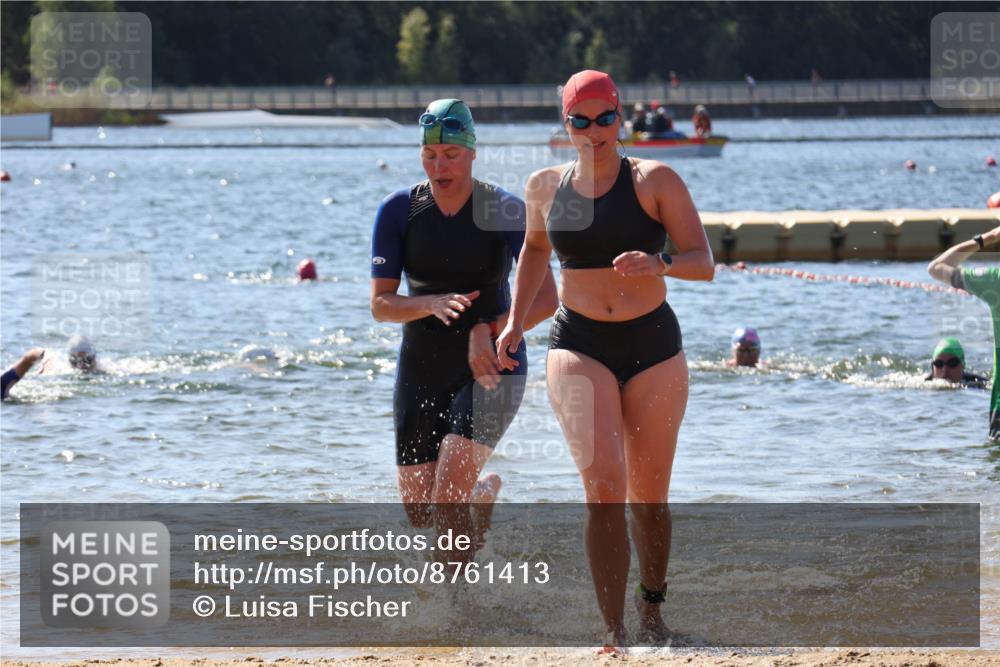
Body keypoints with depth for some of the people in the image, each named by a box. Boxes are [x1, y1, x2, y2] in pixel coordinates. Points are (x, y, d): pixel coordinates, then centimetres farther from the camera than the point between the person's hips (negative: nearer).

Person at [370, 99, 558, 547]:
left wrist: (487, 332, -28)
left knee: (448, 495, -22)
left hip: (491, 368, -3)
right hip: (421, 371, 3)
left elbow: (546, 299, -14)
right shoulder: (398, 211, -4)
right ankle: (484, 491, 39)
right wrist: (433, 305, -26)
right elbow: (380, 305, -6)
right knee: (420, 515, 6)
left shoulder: (504, 211, -11)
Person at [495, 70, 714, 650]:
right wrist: (516, 321, 20)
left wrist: (658, 264, -30)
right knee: (604, 484, -18)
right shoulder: (546, 187, 6)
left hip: (653, 343, 0)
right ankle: (614, 632, -21)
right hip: (579, 344, 1)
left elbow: (704, 263, -10)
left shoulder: (655, 181, -4)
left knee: (649, 497, 9)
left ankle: (652, 604, 37)